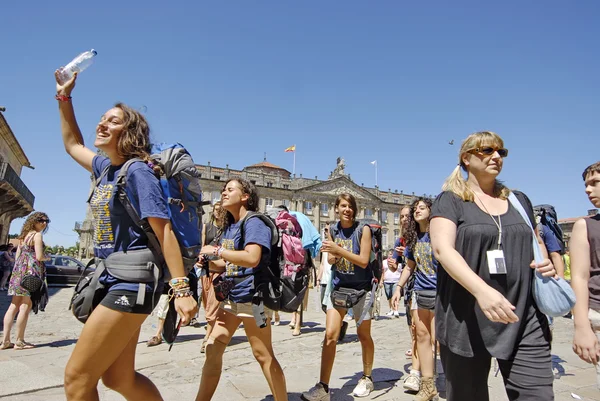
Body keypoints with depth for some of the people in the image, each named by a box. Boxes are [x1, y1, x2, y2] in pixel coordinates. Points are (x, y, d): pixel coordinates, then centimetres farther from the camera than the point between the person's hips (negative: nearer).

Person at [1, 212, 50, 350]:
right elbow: (39, 256, -14)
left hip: (19, 270, 8)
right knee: (26, 305, -4)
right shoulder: (37, 235, -8)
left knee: (14, 305, 9)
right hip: (31, 271, -8)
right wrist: (47, 257, 4)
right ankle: (19, 341, 1)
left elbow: (17, 255, 19)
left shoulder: (23, 235, 18)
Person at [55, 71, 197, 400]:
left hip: (133, 282, -9)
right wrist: (64, 98, 29)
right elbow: (72, 144, 34)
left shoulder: (138, 171, -11)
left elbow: (164, 232, -17)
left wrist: (181, 289, -23)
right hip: (112, 279, 9)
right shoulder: (104, 167, 13)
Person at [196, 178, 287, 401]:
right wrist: (207, 262, 0)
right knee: (213, 348, 8)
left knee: (263, 355, 3)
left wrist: (215, 250, -20)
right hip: (232, 296, 8)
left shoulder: (253, 223, -13)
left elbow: (252, 259, -28)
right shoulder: (229, 226, 13)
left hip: (252, 296, -8)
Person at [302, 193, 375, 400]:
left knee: (363, 335, 11)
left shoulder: (363, 229, -11)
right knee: (330, 335, -5)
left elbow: (363, 261, -16)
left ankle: (367, 379, 33)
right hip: (338, 286, 3)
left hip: (361, 288, -3)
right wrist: (332, 255, -15)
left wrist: (339, 250, -25)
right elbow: (331, 260, 8)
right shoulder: (333, 229, 1)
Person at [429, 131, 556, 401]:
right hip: (466, 321, -3)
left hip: (524, 321, 4)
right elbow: (442, 248, -17)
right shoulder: (449, 201, -2)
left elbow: (536, 243, 26)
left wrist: (545, 263, 1)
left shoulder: (519, 200, 15)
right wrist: (482, 290, -32)